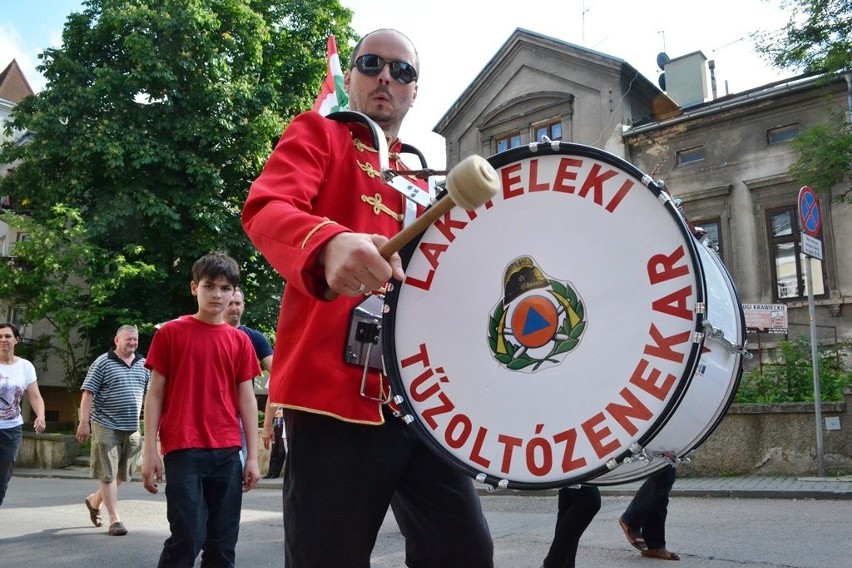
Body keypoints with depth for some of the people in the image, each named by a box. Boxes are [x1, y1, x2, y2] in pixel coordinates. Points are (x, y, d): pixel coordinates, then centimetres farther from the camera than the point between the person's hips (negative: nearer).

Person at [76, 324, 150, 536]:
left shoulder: (144, 365, 10)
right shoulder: (102, 363, -4)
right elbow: (88, 394, -7)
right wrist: (84, 423, -13)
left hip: (132, 428, 5)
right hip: (106, 426, -5)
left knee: (122, 474, 13)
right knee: (108, 474, -2)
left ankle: (94, 501, 36)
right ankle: (115, 519, 3)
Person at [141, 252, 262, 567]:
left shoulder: (240, 340, 9)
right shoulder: (170, 333, 2)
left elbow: (247, 400, 10)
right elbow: (155, 394, 2)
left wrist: (253, 456, 6)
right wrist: (150, 451, -3)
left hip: (227, 453, 3)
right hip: (183, 451, -3)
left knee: (223, 542, 7)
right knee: (187, 536, -9)